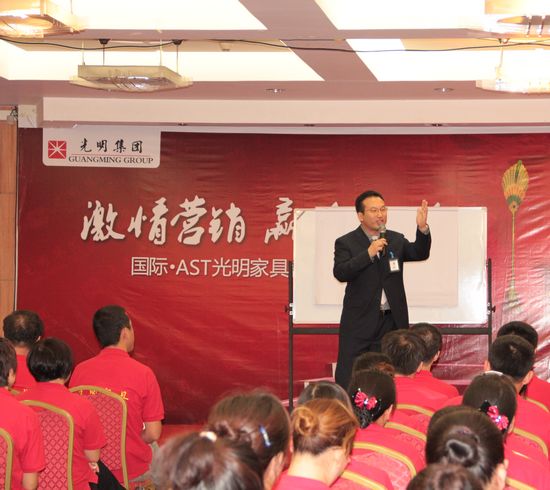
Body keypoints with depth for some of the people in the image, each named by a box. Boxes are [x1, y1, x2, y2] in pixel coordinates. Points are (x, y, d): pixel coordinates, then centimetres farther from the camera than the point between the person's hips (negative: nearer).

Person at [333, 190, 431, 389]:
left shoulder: (396, 240, 10)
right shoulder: (346, 243, -1)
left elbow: (420, 253, -5)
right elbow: (340, 273, -15)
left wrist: (422, 228, -23)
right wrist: (368, 253, -24)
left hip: (390, 321, 3)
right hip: (359, 322, -3)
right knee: (348, 379, -4)